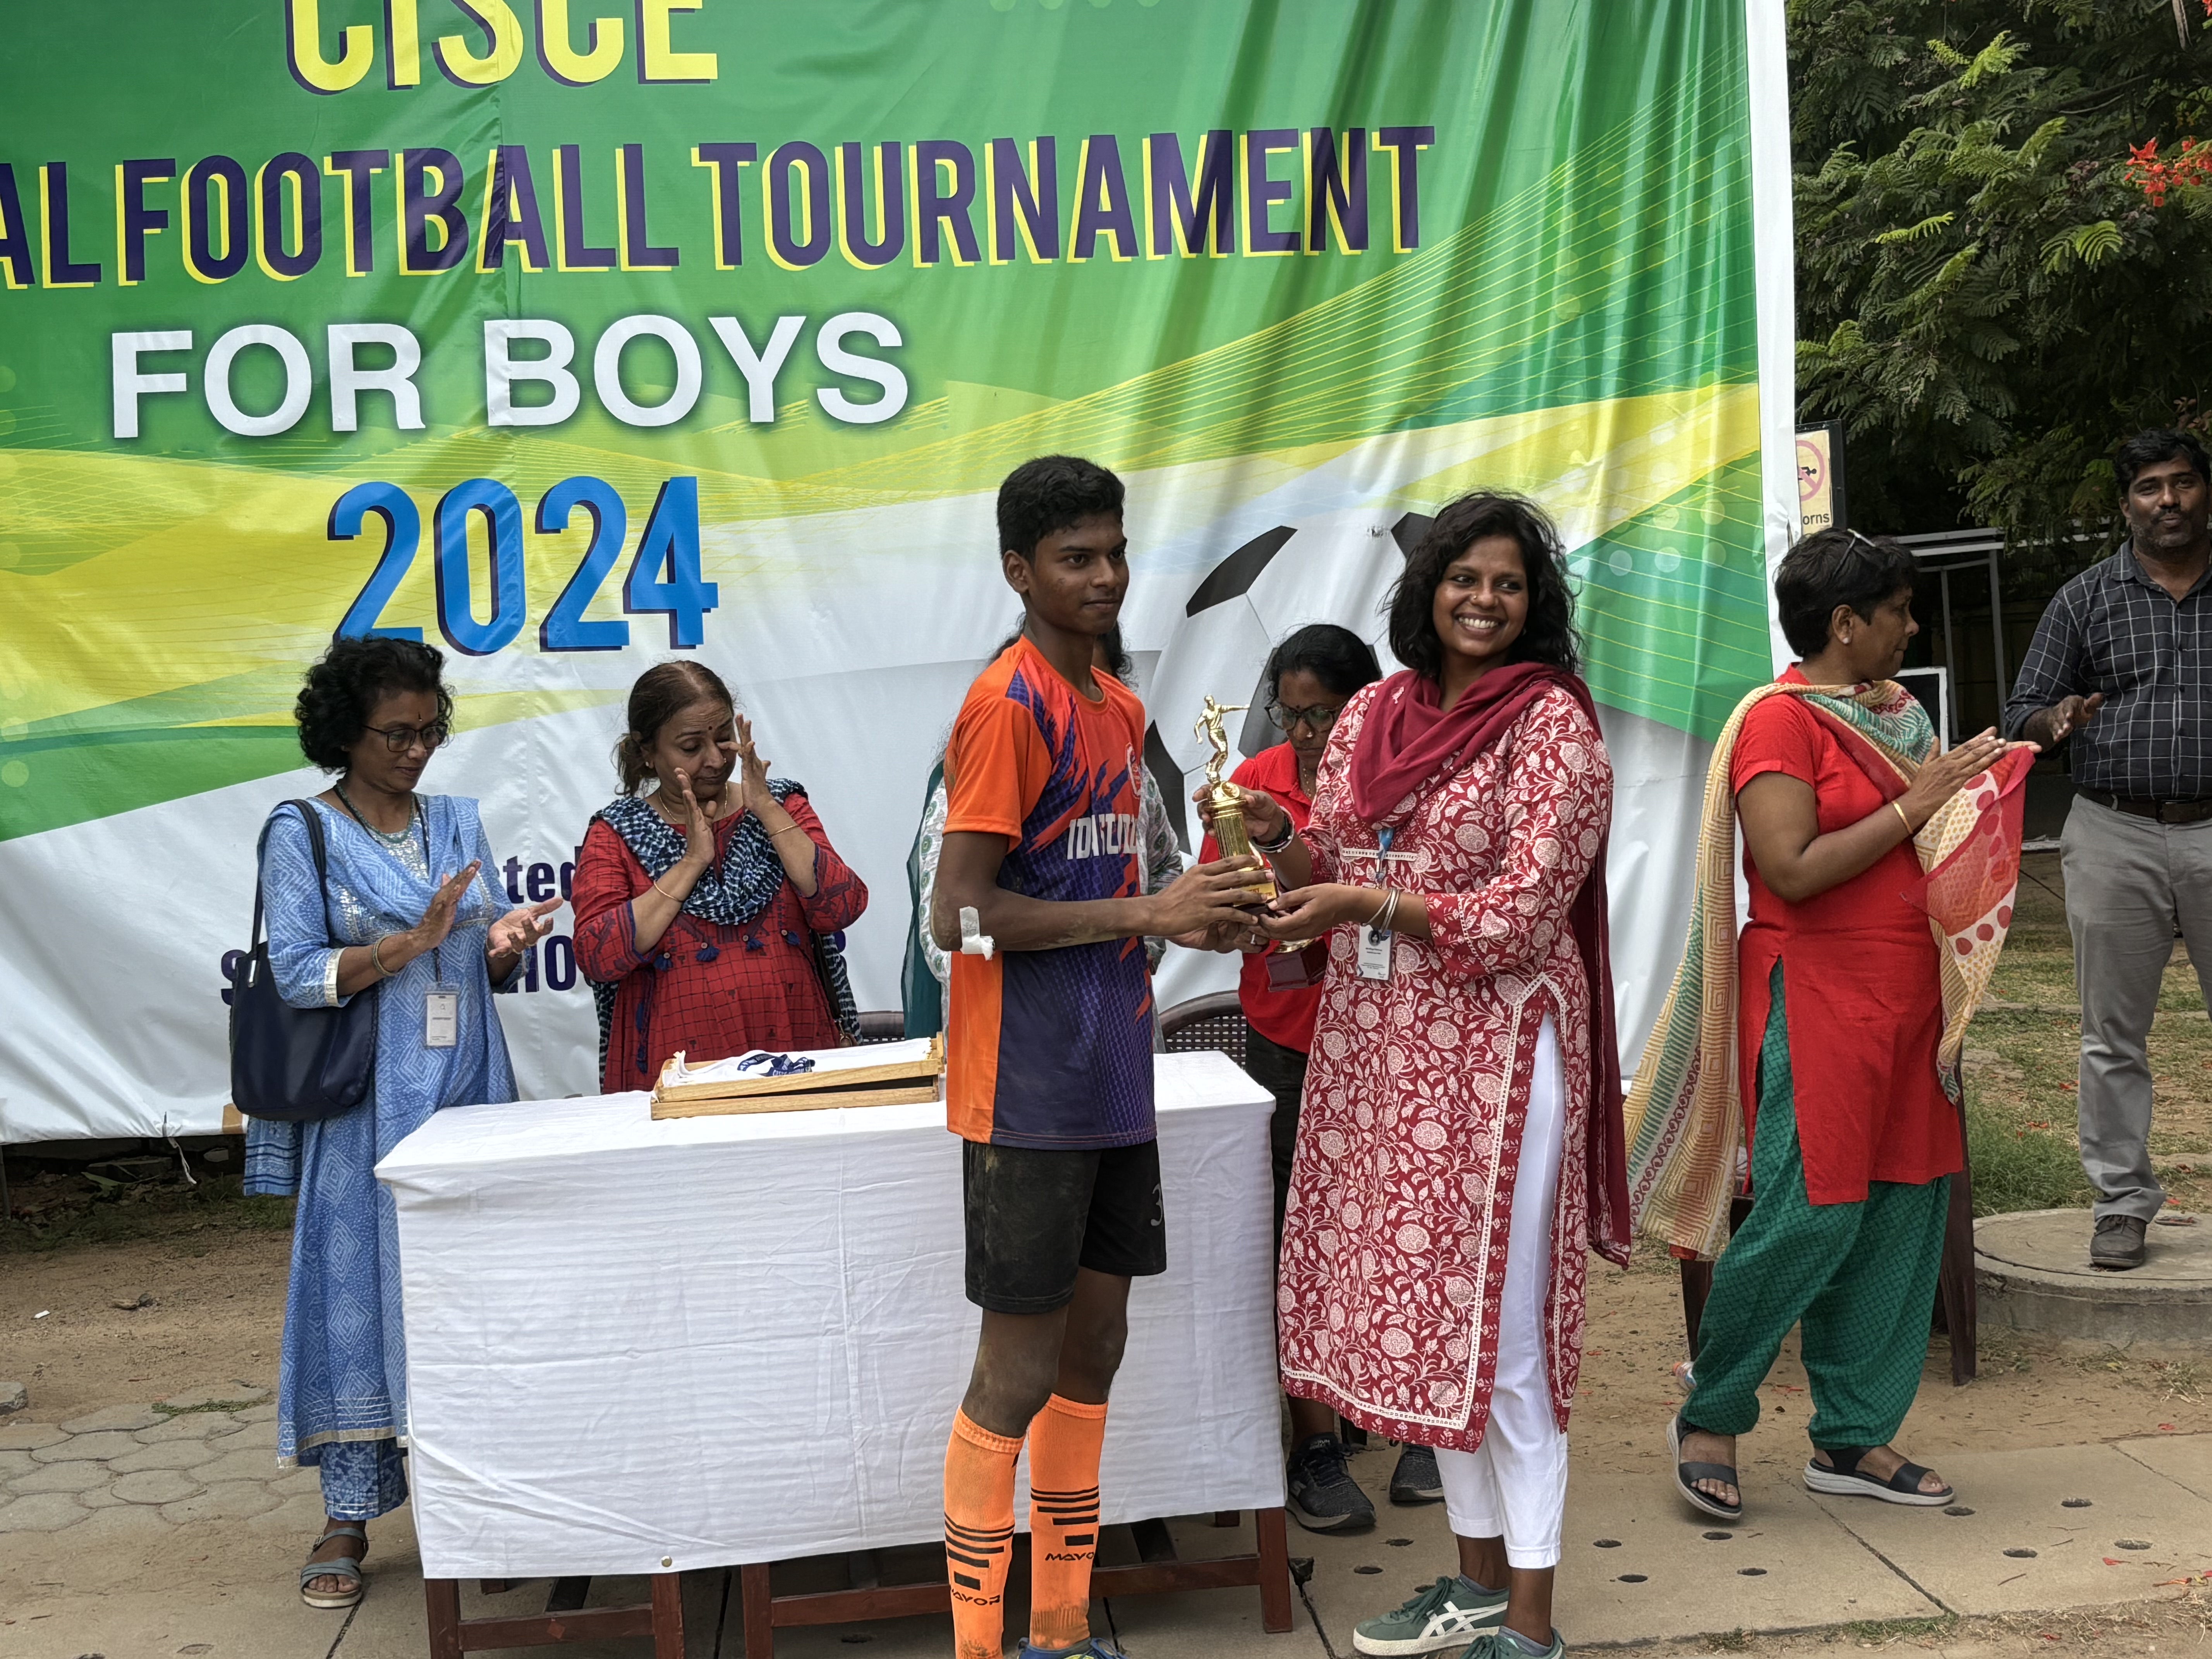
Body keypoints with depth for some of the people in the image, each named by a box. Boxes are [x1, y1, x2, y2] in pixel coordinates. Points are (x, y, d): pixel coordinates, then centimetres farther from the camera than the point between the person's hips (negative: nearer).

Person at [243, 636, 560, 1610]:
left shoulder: (457, 824, 12)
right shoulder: (301, 834, -2)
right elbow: (298, 974, -11)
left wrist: (506, 943, -8)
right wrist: (415, 942, -20)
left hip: (471, 1091, 5)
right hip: (367, 1106, -4)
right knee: (360, 1292, -1)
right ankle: (348, 1519, 8)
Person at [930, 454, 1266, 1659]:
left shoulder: (1118, 709, 14)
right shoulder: (1007, 705, -14)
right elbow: (961, 914, -19)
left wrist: (1195, 910, 6)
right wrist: (1144, 914, -19)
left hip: (1111, 1078, 9)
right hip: (1028, 1092, -9)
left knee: (1094, 1345, 14)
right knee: (1020, 1369, -2)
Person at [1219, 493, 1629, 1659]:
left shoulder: (1552, 723, -8)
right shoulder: (1372, 714, 10)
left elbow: (1523, 915, -15)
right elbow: (1331, 879, 15)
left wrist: (1370, 903, -22)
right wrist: (1277, 838, -5)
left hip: (1495, 1048, -6)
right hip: (1374, 1040, 7)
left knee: (1497, 1325, -2)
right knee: (1417, 1306, 13)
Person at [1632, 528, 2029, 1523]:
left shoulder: (1896, 711, 16)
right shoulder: (1778, 719, -10)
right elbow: (1792, 869, -20)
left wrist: (1971, 784, 5)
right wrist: (1913, 805, -15)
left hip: (1909, 997, 8)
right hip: (1816, 998, -8)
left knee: (1905, 1210, 7)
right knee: (1810, 1215, -9)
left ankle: (1852, 1438, 18)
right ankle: (1710, 1417, 10)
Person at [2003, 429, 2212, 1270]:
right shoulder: (2086, 599, 8)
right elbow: (2022, 714, 7)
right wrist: (2058, 718, -16)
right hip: (2115, 837, 0)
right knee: (2112, 1036, 4)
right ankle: (2122, 1205, 13)